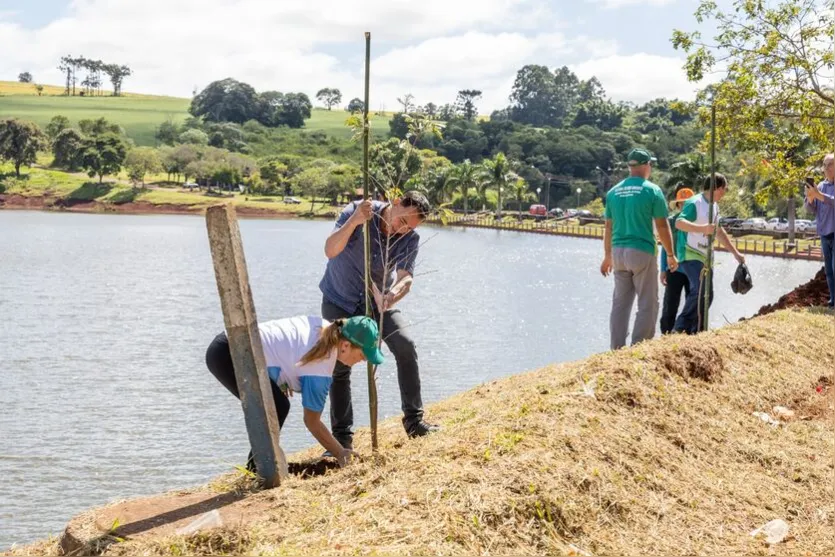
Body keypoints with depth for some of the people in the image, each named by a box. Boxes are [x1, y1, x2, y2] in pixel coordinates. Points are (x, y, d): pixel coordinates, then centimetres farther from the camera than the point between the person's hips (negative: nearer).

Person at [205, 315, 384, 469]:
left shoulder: (326, 329, 5)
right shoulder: (320, 368, -19)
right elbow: (312, 421, -10)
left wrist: (284, 380, 15)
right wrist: (341, 454, -4)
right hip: (227, 355, -10)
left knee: (276, 406, 12)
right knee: (277, 407, -13)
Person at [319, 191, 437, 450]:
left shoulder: (410, 239, -17)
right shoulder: (356, 212, -25)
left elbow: (405, 277, -28)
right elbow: (330, 250, -37)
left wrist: (394, 294, -52)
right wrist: (353, 221, -54)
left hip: (378, 300, 2)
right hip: (339, 300, -2)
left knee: (405, 345, -16)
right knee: (339, 365, -6)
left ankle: (414, 420, -5)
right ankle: (342, 436, 3)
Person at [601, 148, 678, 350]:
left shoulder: (614, 192, 8)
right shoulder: (652, 190, -6)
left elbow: (609, 227, 12)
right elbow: (662, 226, -5)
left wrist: (608, 256, 21)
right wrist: (671, 254, 5)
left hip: (619, 252, 5)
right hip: (642, 252, -5)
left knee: (620, 303, 11)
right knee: (647, 304, 2)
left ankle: (617, 350, 12)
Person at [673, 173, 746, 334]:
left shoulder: (714, 206, 16)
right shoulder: (695, 203, -14)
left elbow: (720, 232, 26)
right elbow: (679, 223, -29)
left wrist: (735, 253, 26)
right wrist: (702, 228, -43)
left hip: (704, 256, 10)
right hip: (690, 254, -10)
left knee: (707, 294, 10)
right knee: (700, 289, -24)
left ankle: (697, 331, 18)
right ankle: (681, 327, -18)